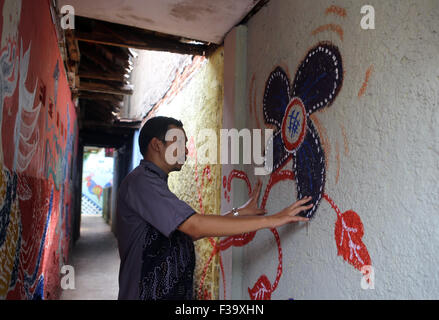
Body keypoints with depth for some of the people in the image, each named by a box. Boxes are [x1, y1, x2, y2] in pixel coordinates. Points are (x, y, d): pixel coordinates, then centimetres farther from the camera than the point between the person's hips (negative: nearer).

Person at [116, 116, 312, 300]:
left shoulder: (153, 183, 13)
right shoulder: (141, 181, -19)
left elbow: (189, 234, 10)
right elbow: (195, 226, -28)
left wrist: (239, 212, 5)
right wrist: (271, 220, -25)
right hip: (148, 294, -9)